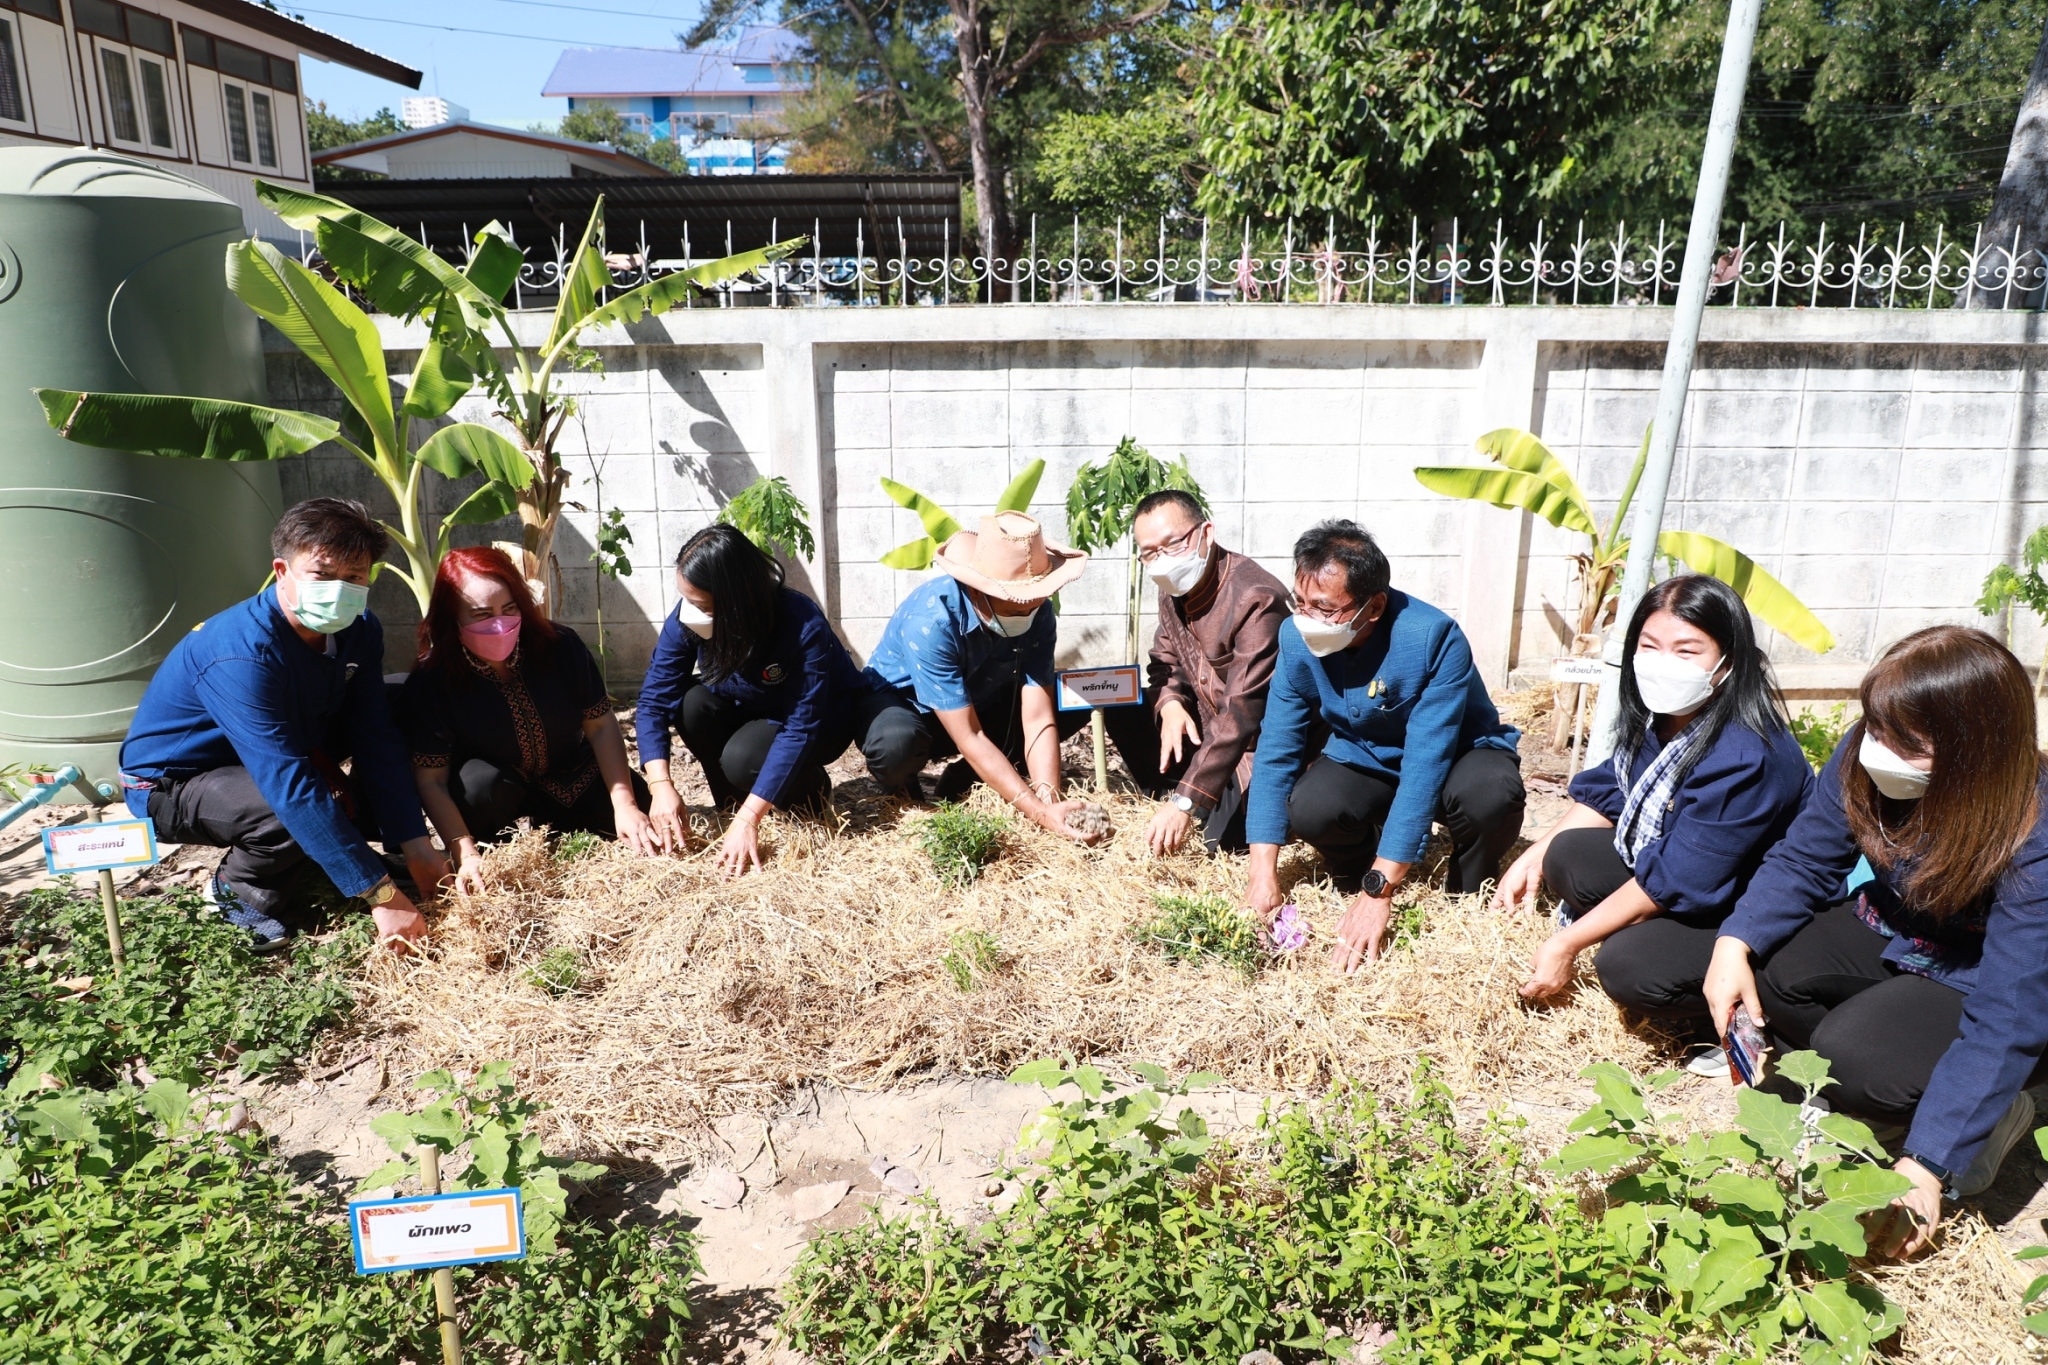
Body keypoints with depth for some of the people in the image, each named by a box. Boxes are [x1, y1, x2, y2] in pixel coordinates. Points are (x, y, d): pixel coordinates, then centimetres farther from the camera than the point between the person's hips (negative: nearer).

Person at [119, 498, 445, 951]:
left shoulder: (359, 631, -13)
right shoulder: (241, 654, -36)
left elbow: (377, 742, -13)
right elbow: (292, 786, -41)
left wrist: (419, 850, -22)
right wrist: (383, 896, -43)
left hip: (262, 765, 7)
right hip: (171, 785, -7)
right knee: (297, 810, -33)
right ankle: (242, 891, -4)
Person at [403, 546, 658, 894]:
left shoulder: (561, 646, -20)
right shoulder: (431, 681, -24)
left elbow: (601, 725, -14)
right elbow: (431, 780, -25)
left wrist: (625, 806, -22)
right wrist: (466, 855, -35)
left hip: (573, 780, 2)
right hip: (495, 789, -2)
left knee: (642, 831, -14)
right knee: (479, 781, -35)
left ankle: (547, 825, 10)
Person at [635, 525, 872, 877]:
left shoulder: (804, 626, -36)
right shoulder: (687, 617, -23)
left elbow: (800, 728, -38)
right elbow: (655, 698, -20)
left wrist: (747, 819, -43)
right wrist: (662, 786, -35)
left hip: (821, 719, -5)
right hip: (750, 708, 5)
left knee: (743, 758, -33)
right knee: (692, 702, -27)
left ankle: (811, 788, 0)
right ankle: (733, 799, -3)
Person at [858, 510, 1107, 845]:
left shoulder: (1037, 614, -21)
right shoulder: (932, 620, -37)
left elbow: (1038, 718, -23)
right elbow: (969, 738, -37)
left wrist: (1048, 798, -38)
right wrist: (1039, 812, -42)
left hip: (977, 704, 5)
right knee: (897, 742, -40)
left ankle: (966, 776, 0)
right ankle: (900, 786, -3)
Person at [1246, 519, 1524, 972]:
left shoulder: (1434, 638, -33)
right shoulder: (1297, 636, -19)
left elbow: (1425, 766, -36)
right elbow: (1276, 749, -17)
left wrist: (1378, 891, -39)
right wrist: (1264, 873, -25)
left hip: (1456, 757, -2)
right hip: (1364, 758, 3)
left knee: (1490, 796, -36)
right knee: (1309, 808, -29)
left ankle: (1468, 898, -3)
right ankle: (1356, 876, 6)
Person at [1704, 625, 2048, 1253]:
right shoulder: (1865, 758, -21)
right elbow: (1803, 860, -9)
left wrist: (1924, 1166, -36)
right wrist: (1736, 942, -30)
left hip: (1977, 978, -5)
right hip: (1889, 932, 5)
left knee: (1851, 1054, -30)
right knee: (1762, 971, -23)